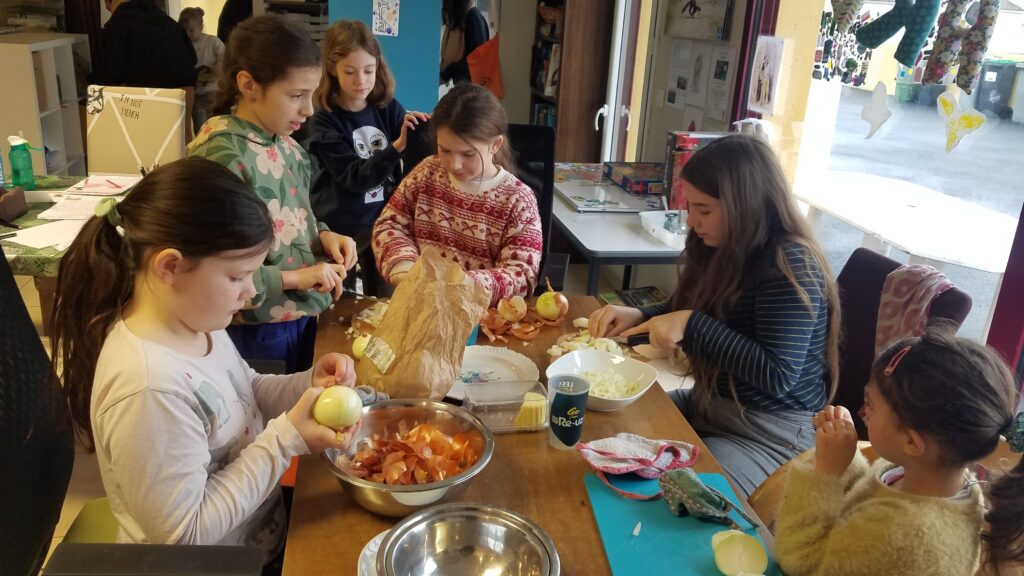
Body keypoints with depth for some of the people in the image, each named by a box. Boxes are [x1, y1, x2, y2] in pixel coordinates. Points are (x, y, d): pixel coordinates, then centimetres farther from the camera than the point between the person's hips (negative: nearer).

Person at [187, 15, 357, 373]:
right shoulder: (223, 157, -23)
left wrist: (323, 235, -3)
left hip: (301, 315, 8)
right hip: (258, 330, -8)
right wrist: (293, 277, -23)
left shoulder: (283, 142, 2)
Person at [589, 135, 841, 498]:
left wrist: (691, 326, -30)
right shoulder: (727, 249, 2)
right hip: (707, 406, 8)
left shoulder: (791, 266, -23)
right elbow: (689, 313, 16)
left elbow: (777, 375, -29)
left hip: (770, 436, -8)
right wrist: (639, 315, -5)